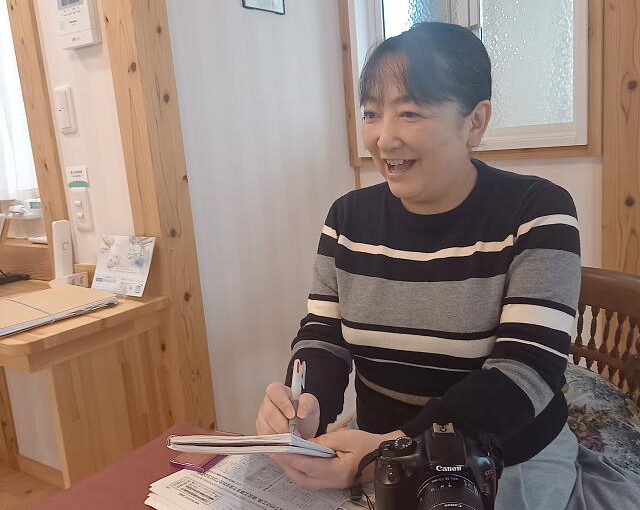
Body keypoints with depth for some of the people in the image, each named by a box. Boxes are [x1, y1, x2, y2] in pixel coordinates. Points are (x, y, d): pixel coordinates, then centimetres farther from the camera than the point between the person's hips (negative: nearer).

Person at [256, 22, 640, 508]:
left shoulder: (537, 212, -13)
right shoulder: (349, 216, -1)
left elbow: (527, 372, -20)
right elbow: (323, 336, -1)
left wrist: (396, 449, -30)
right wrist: (304, 405, -22)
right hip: (381, 459, 3)